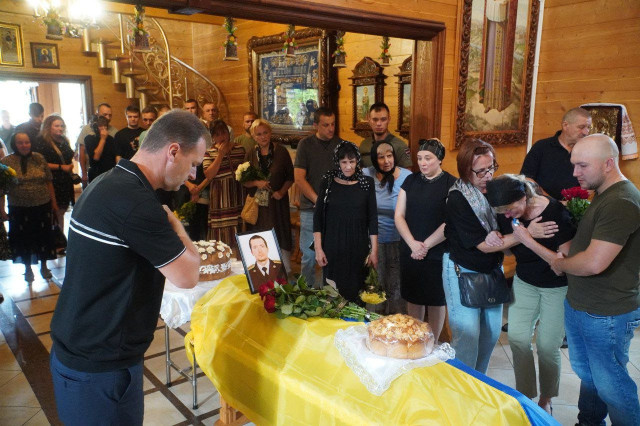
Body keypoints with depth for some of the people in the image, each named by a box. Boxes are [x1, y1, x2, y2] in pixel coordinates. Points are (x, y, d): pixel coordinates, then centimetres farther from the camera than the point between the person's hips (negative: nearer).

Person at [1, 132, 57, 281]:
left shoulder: (39, 158, 0)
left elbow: (49, 182, 5)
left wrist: (53, 202, 5)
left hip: (42, 206, 1)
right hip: (19, 209, -1)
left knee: (43, 236, 11)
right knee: (24, 238, 11)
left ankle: (43, 266, 30)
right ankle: (28, 269, 29)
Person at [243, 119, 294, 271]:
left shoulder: (281, 151, -1)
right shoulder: (251, 154, 5)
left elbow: (290, 176, 4)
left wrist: (281, 192, -10)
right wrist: (256, 183, -11)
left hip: (277, 203, -2)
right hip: (257, 204, 2)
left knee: (281, 237, 1)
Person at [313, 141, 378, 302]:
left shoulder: (367, 183, 2)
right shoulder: (328, 182, 1)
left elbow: (372, 218, 2)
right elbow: (318, 216, 2)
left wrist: (374, 250, -1)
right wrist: (318, 248, -4)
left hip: (358, 247, 0)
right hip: (333, 246, 0)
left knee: (356, 290, 2)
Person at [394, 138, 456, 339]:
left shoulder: (451, 184, -8)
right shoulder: (411, 181, 6)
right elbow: (399, 215, 3)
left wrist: (426, 245, -13)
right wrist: (413, 244, -10)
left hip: (437, 254, -4)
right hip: (409, 252, 4)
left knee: (436, 301, 9)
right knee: (413, 298, 13)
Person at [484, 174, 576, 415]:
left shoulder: (555, 213, -26)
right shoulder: (506, 214, -11)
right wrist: (497, 240, -19)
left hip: (557, 286, -4)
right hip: (525, 281, 5)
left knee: (547, 345, 0)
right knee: (517, 337, 0)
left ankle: (546, 399, 25)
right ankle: (525, 395, 20)